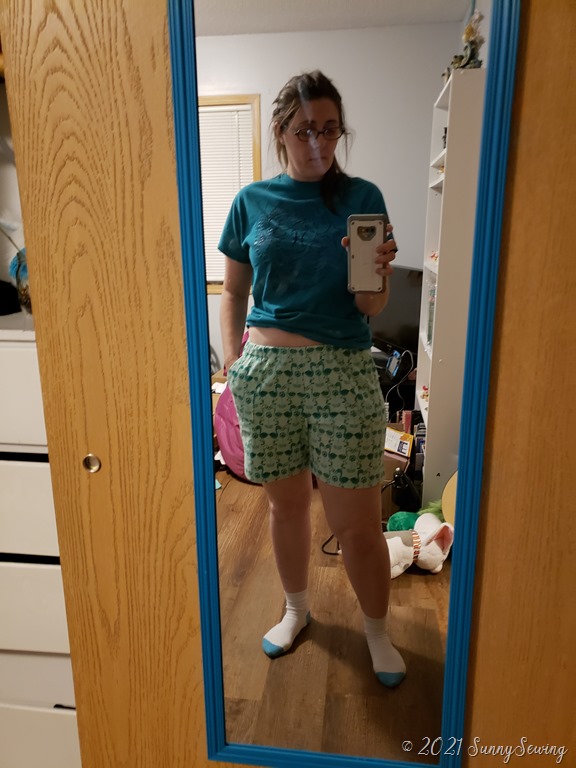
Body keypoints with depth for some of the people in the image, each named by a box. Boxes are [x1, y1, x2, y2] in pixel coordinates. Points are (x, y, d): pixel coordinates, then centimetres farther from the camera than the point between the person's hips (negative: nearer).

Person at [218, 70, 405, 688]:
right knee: (286, 503, 15)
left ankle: (377, 631, 32)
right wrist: (232, 359, 0)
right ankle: (297, 608, 42)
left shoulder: (361, 198, 1)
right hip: (266, 371, 2)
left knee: (356, 522, 4)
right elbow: (233, 291, 12)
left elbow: (372, 307, -2)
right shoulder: (252, 201, 6)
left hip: (342, 374, -1)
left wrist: (377, 275, -23)